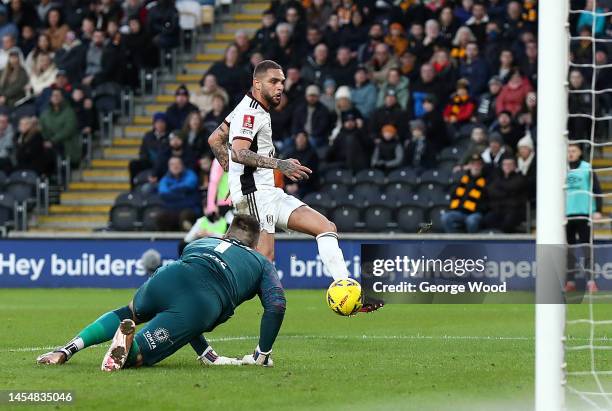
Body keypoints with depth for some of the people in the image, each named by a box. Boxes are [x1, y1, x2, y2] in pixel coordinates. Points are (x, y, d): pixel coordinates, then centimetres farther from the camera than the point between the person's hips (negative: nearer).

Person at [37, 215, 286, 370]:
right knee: (132, 357, 2)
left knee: (128, 313, 36)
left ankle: (69, 349, 12)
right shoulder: (262, 264, 30)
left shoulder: (198, 243, 39)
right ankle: (128, 340, -37)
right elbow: (277, 305, 14)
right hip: (206, 304, -3)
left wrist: (206, 354, 40)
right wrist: (261, 356, 23)